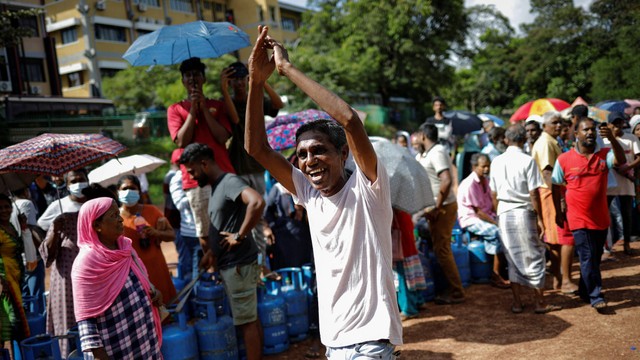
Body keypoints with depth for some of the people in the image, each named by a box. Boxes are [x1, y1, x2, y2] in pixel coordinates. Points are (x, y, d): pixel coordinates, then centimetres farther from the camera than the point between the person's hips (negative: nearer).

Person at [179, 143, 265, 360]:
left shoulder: (229, 182, -17)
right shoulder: (217, 186, 13)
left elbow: (257, 203, -35)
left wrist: (240, 236, -27)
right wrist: (212, 251, 14)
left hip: (238, 264, -10)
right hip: (228, 264, 10)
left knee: (247, 320, 0)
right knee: (249, 318, 17)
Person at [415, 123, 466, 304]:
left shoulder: (437, 152, -16)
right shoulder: (428, 153, 15)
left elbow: (446, 181, -27)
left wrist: (437, 208, -23)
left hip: (442, 208, -10)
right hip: (439, 207, 10)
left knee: (442, 250, -4)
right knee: (442, 249, 16)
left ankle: (456, 292, 4)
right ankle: (453, 288, 24)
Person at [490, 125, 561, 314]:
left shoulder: (497, 162, 4)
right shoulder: (528, 161, -10)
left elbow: (493, 194, 7)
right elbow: (534, 194, -10)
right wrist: (540, 218, -4)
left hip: (504, 214, 4)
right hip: (524, 213, -4)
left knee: (513, 259, 12)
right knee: (534, 257, 6)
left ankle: (517, 302, 16)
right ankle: (540, 303, 13)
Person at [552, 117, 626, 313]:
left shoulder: (604, 155, 1)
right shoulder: (564, 159, -5)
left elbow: (621, 160, -21)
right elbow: (556, 185, 4)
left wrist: (612, 139, -35)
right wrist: (559, 209, 3)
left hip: (601, 218, 4)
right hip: (579, 219, -4)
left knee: (595, 258, 15)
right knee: (588, 258, -4)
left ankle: (584, 291, 32)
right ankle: (596, 297, 4)